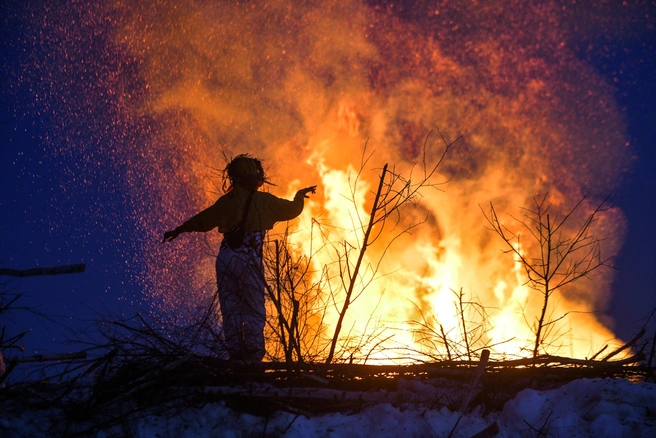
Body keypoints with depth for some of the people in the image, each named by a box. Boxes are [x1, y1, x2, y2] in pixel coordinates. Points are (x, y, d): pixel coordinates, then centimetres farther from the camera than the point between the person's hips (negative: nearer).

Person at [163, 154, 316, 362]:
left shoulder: (227, 201, 1)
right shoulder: (265, 201, 1)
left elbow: (203, 220, 7)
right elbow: (291, 210, 14)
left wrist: (179, 230, 21)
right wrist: (300, 195, 36)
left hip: (226, 259, 1)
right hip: (250, 261, -1)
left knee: (231, 308, 8)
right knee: (254, 310, 4)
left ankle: (235, 353, 4)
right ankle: (253, 356, -5)